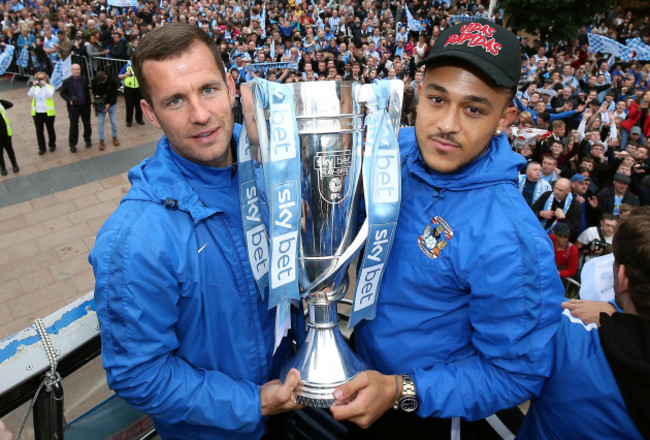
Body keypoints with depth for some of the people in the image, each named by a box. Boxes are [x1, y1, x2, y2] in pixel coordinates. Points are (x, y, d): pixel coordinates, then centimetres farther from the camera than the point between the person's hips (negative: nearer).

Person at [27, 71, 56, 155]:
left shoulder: (50, 87, -1)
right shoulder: (35, 88, 9)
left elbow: (50, 95, -20)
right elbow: (30, 95, -9)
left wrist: (45, 85, -24)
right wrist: (33, 86, -18)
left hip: (48, 112, -3)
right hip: (37, 113, 3)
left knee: (50, 129, 11)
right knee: (39, 131, 5)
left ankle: (52, 145, 29)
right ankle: (41, 147, 15)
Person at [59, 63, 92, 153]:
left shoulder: (85, 79, 1)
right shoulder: (66, 81, -5)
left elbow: (88, 90, 10)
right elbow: (62, 93, 1)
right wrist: (69, 100, -16)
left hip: (85, 106, 2)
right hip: (74, 107, -2)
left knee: (87, 124, 16)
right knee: (73, 126, 0)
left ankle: (87, 140, 36)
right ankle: (72, 144, 11)